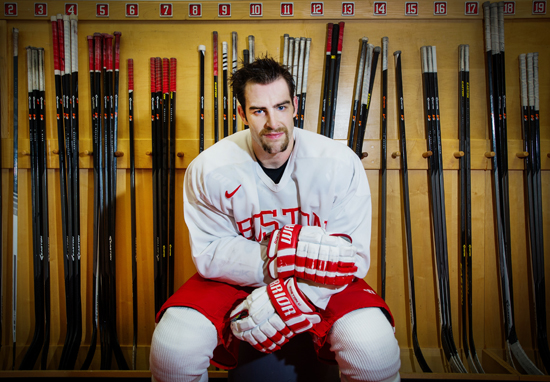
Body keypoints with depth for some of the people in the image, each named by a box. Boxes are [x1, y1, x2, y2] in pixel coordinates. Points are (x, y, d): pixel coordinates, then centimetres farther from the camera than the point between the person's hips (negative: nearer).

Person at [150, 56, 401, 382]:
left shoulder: (342, 165, -14)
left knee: (374, 346, -26)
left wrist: (290, 296, -28)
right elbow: (209, 254, -13)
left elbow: (352, 256, -14)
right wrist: (280, 255, -27)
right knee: (174, 344, -24)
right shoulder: (209, 170, -14)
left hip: (318, 282, 0)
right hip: (236, 279, 1)